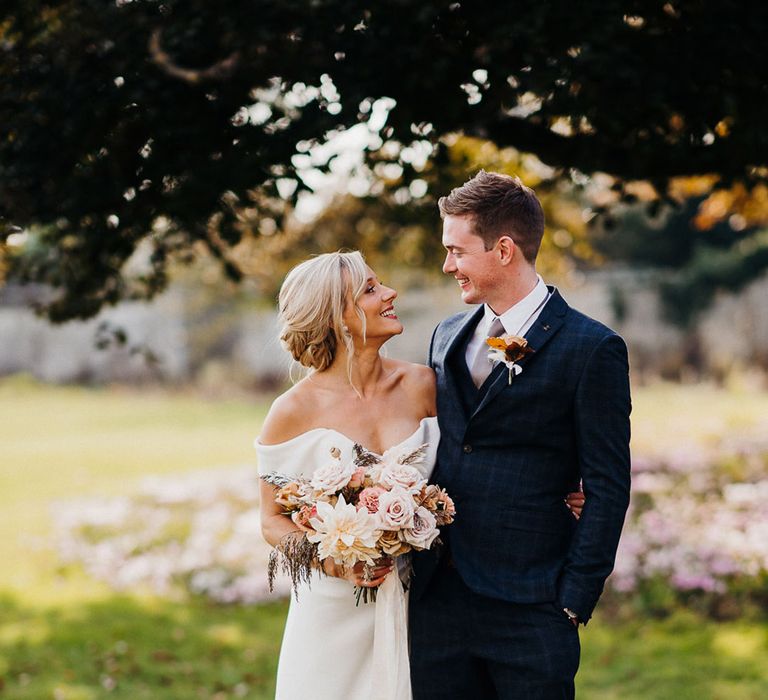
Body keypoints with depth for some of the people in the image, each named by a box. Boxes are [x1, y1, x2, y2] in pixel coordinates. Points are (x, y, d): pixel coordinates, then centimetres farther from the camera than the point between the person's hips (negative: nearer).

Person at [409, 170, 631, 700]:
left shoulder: (591, 348, -6)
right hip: (435, 598, 6)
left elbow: (607, 489, -7)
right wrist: (411, 564, 7)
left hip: (527, 610, -5)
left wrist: (575, 601, -11)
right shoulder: (448, 337, 13)